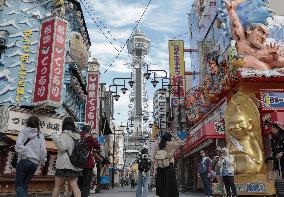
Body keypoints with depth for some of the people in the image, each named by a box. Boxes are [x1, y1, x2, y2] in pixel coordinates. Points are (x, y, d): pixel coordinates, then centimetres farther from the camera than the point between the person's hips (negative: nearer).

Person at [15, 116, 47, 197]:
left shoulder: (23, 132, 3)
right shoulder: (40, 135, 9)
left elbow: (18, 144, -13)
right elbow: (43, 150, 3)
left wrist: (24, 154, -7)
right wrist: (42, 161, 13)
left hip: (24, 161, -3)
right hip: (35, 163, 3)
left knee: (18, 185, 4)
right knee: (24, 185, 15)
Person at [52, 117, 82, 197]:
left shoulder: (65, 134, -6)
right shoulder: (77, 135, 12)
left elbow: (62, 147, -14)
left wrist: (55, 137, -9)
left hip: (65, 164, -5)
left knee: (57, 186, 6)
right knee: (74, 185, 2)